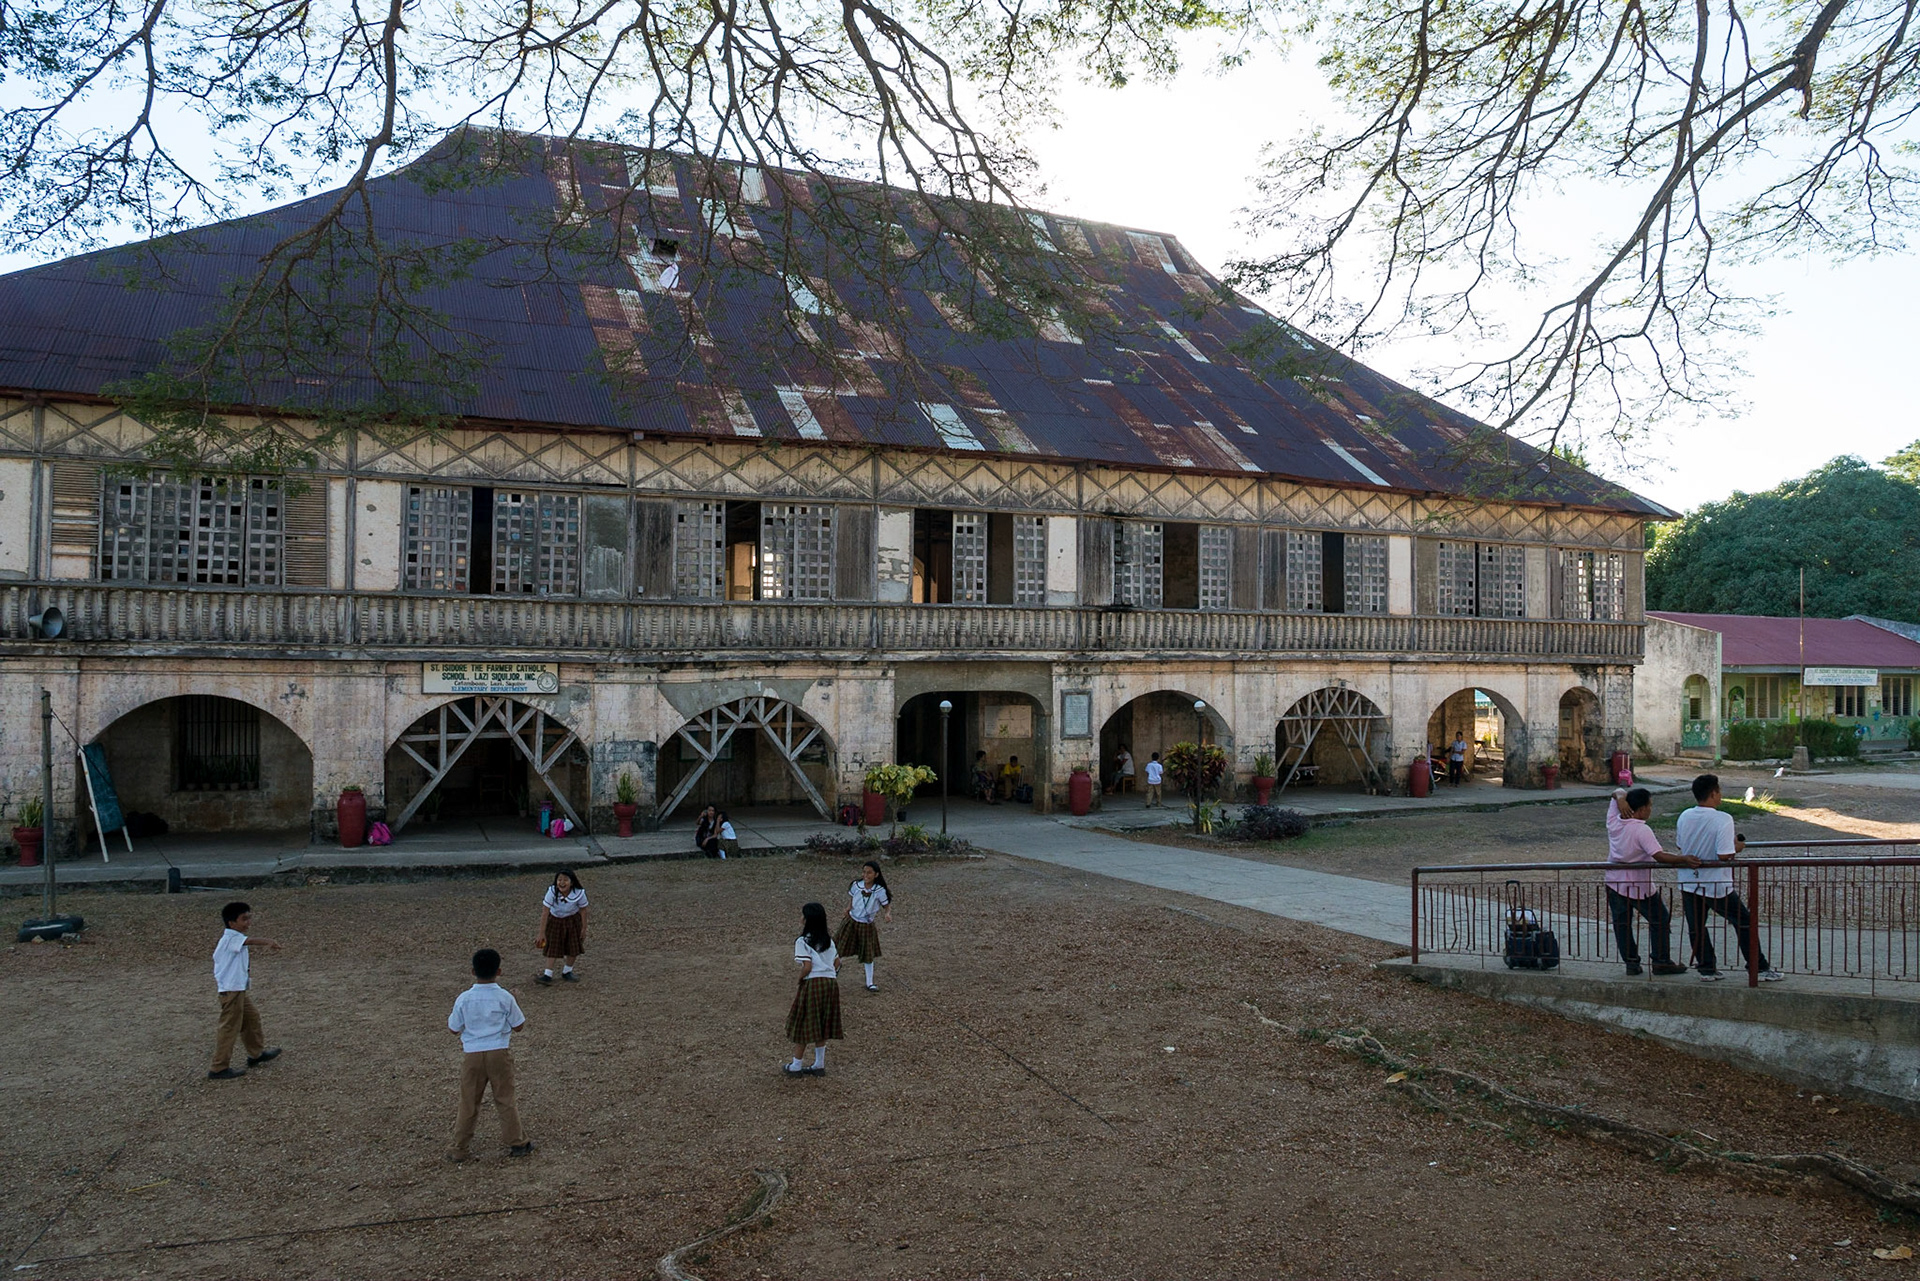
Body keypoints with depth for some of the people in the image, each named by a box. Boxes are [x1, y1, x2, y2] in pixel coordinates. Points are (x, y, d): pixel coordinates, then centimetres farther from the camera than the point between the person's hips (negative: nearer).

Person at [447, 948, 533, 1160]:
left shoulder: (464, 999, -8)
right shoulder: (505, 998, -9)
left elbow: (453, 1029, 3)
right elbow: (518, 1026, 0)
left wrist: (454, 1008, 19)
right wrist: (515, 1005, 15)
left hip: (473, 1055, 0)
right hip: (499, 1054, 0)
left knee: (468, 1103, 12)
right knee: (505, 1100, 12)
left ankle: (459, 1148, 18)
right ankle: (517, 1143, 19)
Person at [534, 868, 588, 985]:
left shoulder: (579, 893, -29)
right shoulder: (552, 892, -30)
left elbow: (583, 910, -13)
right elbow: (545, 912, -26)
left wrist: (584, 929, -6)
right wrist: (542, 933, -25)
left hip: (572, 920, 1)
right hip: (554, 920, -1)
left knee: (574, 949, 8)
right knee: (552, 948, 2)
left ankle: (567, 972, 29)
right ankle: (547, 975, 11)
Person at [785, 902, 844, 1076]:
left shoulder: (802, 942, -10)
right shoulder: (828, 940, 11)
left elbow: (807, 967, -16)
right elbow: (837, 961, 12)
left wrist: (799, 982, -2)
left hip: (813, 984, -6)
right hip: (831, 983, 6)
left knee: (803, 1026, 6)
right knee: (821, 1026, 16)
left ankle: (796, 1066, 15)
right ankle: (819, 1065, 21)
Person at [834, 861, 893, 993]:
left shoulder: (880, 891, -18)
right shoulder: (856, 885, -12)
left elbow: (887, 905, -9)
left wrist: (888, 914, -30)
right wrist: (849, 907, -7)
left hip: (867, 926, -1)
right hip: (851, 922, 1)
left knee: (868, 955, 11)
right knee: (838, 949, 6)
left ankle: (869, 983, 24)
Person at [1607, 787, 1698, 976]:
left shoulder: (1614, 821, -4)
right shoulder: (1642, 830, -23)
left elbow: (1618, 792, 7)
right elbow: (1659, 855, -31)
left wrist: (1620, 799, -14)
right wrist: (1683, 859, -34)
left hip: (1614, 882, 6)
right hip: (1640, 887, -6)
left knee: (1621, 923, 12)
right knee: (1660, 921, 12)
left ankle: (1631, 962, 15)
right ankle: (1661, 962, 16)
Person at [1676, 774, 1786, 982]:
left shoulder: (1685, 817, -2)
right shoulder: (1723, 819, -20)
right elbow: (1724, 855, -23)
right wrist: (1737, 847, -4)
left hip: (1689, 884, 4)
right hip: (1717, 886, -4)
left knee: (1696, 929, 12)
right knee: (1744, 923, 12)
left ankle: (1707, 968, 18)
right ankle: (1759, 968, 18)